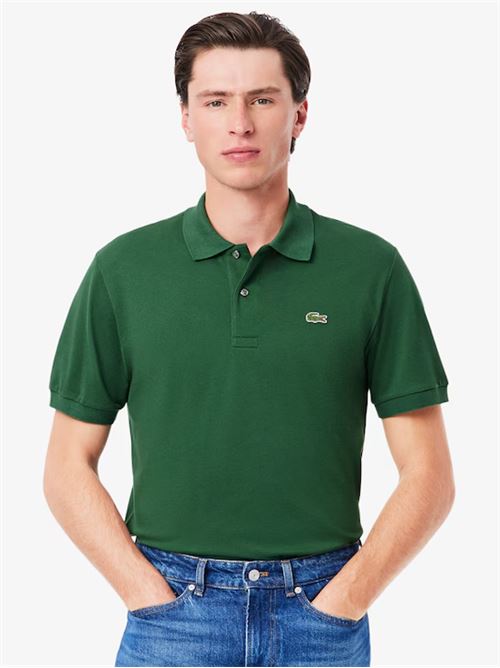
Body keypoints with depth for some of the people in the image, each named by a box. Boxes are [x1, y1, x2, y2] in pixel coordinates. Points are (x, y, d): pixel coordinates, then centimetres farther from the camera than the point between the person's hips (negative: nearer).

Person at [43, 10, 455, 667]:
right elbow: (68, 468, 1)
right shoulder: (124, 268, -2)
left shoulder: (371, 267, -4)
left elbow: (428, 475, -2)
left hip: (323, 611, 0)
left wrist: (339, 603, -9)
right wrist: (153, 597, -7)